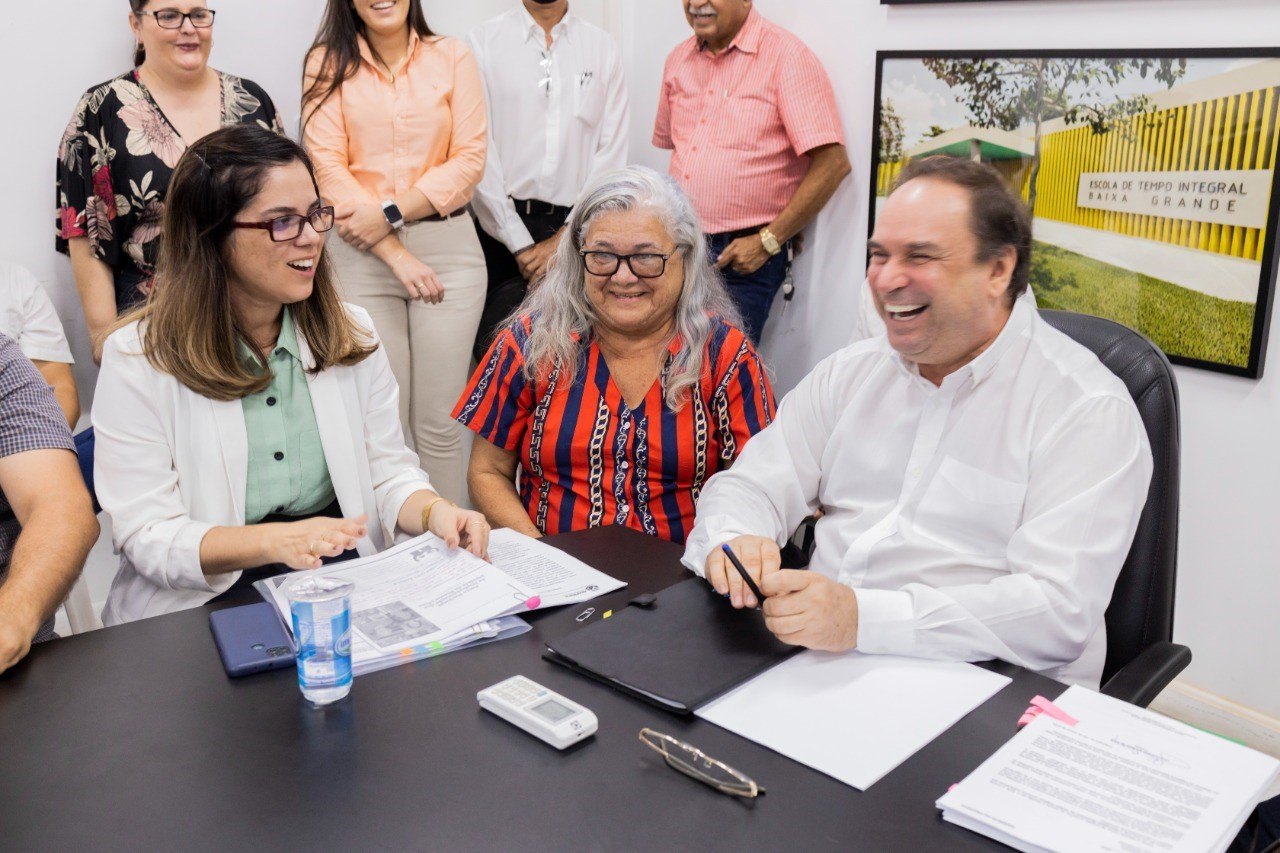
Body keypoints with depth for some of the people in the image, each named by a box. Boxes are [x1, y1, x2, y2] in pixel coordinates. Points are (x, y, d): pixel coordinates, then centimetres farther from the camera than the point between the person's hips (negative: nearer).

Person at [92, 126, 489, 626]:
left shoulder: (351, 335, 9)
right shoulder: (137, 358, -5)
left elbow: (389, 474, 10)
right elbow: (147, 536, -9)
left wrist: (436, 513, -13)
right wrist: (274, 540, -26)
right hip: (201, 608, -3)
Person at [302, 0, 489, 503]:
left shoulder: (453, 57, 8)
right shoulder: (327, 64, 6)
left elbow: (469, 159, 1)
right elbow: (327, 166, -3)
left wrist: (392, 213, -10)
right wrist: (396, 254, -11)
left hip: (449, 247, 1)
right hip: (361, 254, 0)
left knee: (440, 423, 1)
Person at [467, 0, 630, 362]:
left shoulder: (602, 47, 8)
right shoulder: (484, 41, 3)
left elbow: (612, 154, 3)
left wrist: (564, 239, -6)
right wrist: (521, 245, -8)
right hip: (500, 226, -1)